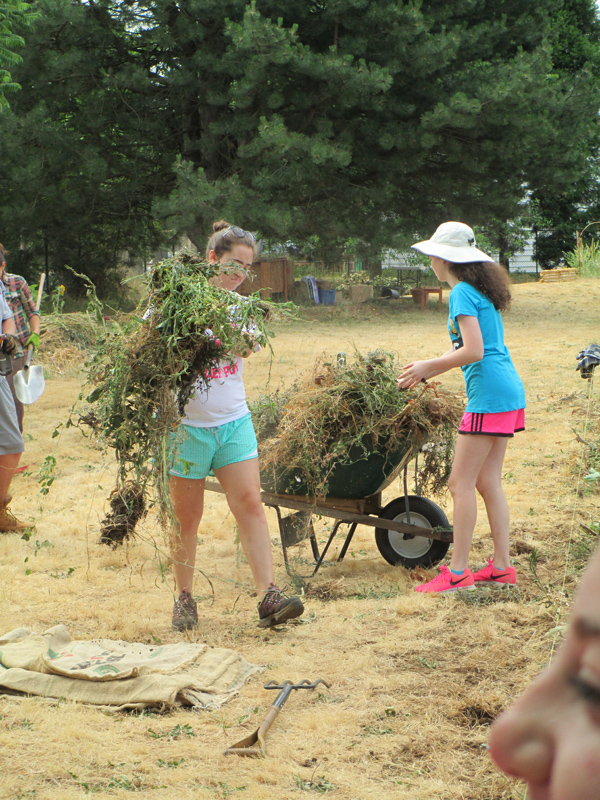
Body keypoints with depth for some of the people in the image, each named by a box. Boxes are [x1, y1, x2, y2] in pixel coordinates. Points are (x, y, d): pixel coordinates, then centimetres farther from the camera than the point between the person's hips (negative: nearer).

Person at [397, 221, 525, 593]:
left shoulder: (462, 293, -11)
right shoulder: (481, 290, 18)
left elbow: (473, 352, -20)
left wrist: (428, 366, -8)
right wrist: (426, 371, 25)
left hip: (489, 394, -10)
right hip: (509, 393, 10)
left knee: (462, 482, -5)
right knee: (488, 481, 12)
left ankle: (458, 572, -4)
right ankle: (501, 566, 14)